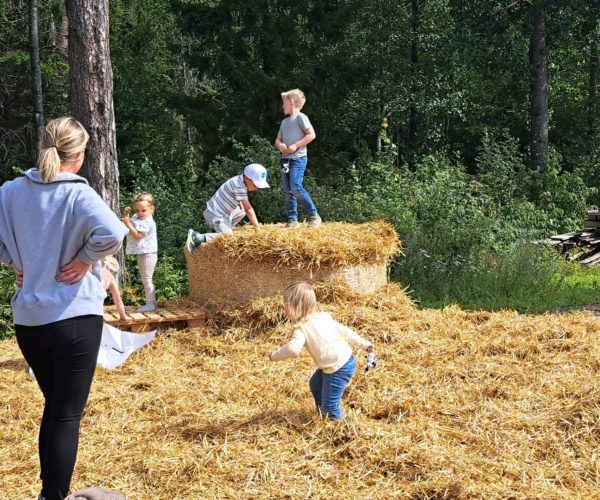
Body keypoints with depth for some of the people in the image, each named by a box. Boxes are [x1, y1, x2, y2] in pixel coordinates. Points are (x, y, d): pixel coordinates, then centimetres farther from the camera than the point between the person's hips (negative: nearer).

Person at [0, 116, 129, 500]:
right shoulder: (78, 194, -14)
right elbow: (112, 233, -29)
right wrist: (85, 260, -14)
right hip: (74, 318, -6)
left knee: (54, 407, 21)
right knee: (68, 414, 3)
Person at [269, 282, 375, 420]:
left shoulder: (302, 329, -20)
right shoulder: (323, 317, 5)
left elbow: (293, 349, -37)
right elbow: (344, 330, 11)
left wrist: (274, 356, -19)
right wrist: (364, 344, 19)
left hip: (339, 369, -10)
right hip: (347, 359, 10)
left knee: (329, 405, 0)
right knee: (315, 384, 29)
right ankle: (322, 414, 44)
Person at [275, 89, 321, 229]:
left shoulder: (300, 117, -5)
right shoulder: (284, 121, 18)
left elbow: (311, 135, -13)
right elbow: (277, 140, 20)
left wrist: (295, 146, -16)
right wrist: (280, 145, -4)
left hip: (298, 158, -8)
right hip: (285, 158, 8)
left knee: (296, 188, -18)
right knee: (287, 190, 4)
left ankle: (314, 216, -8)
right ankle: (292, 220, 7)